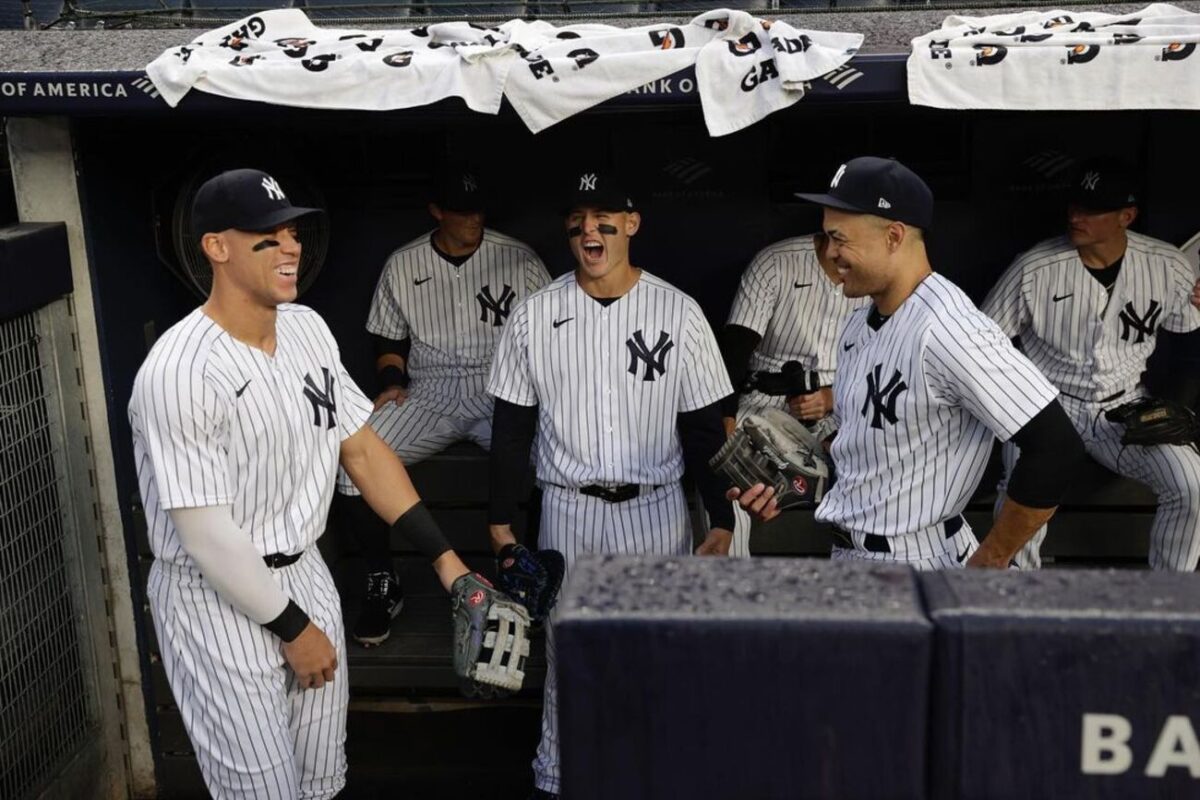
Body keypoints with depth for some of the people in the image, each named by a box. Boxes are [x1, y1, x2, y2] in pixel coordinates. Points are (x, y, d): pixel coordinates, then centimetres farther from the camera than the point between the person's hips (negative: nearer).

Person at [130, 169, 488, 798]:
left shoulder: (308, 328, 1)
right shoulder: (179, 370, -23)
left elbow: (361, 449, 6)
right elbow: (206, 533, -21)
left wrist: (443, 557, 2)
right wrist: (293, 628, -13)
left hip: (304, 576, 7)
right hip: (216, 598, -7)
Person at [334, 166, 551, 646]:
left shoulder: (519, 260, 4)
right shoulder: (402, 266, 8)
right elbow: (389, 341, 17)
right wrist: (393, 382, -3)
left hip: (503, 392, -1)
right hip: (428, 394, 2)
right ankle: (382, 583, -2)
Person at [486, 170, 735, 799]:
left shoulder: (679, 312, -3)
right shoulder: (535, 315, -1)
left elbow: (704, 428, 0)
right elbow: (511, 426, 4)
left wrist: (722, 519, -3)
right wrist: (500, 521, 3)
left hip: (657, 511, 0)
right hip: (567, 512, 1)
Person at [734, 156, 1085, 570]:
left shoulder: (946, 330, -23)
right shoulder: (858, 325, 6)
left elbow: (1055, 446, -26)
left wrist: (988, 562, -19)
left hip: (915, 566, -8)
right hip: (845, 553, 9)